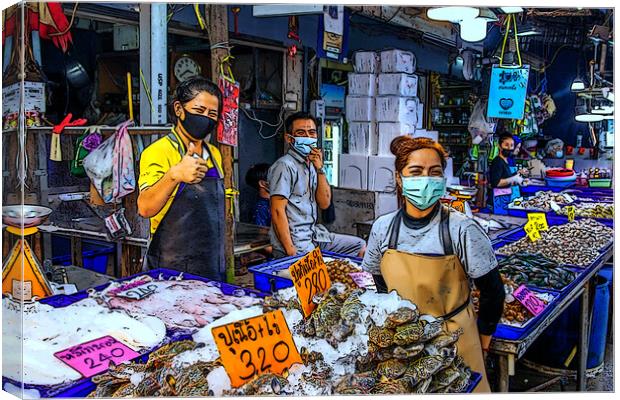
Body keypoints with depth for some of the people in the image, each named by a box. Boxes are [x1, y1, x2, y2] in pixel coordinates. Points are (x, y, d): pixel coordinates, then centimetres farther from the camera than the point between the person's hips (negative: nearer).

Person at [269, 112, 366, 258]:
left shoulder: (311, 164, 13)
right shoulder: (285, 166, -13)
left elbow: (324, 204, 6)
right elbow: (277, 211, -19)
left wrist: (320, 169, -5)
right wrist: (291, 252, -24)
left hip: (313, 234, 9)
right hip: (295, 241, -8)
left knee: (361, 246, 14)